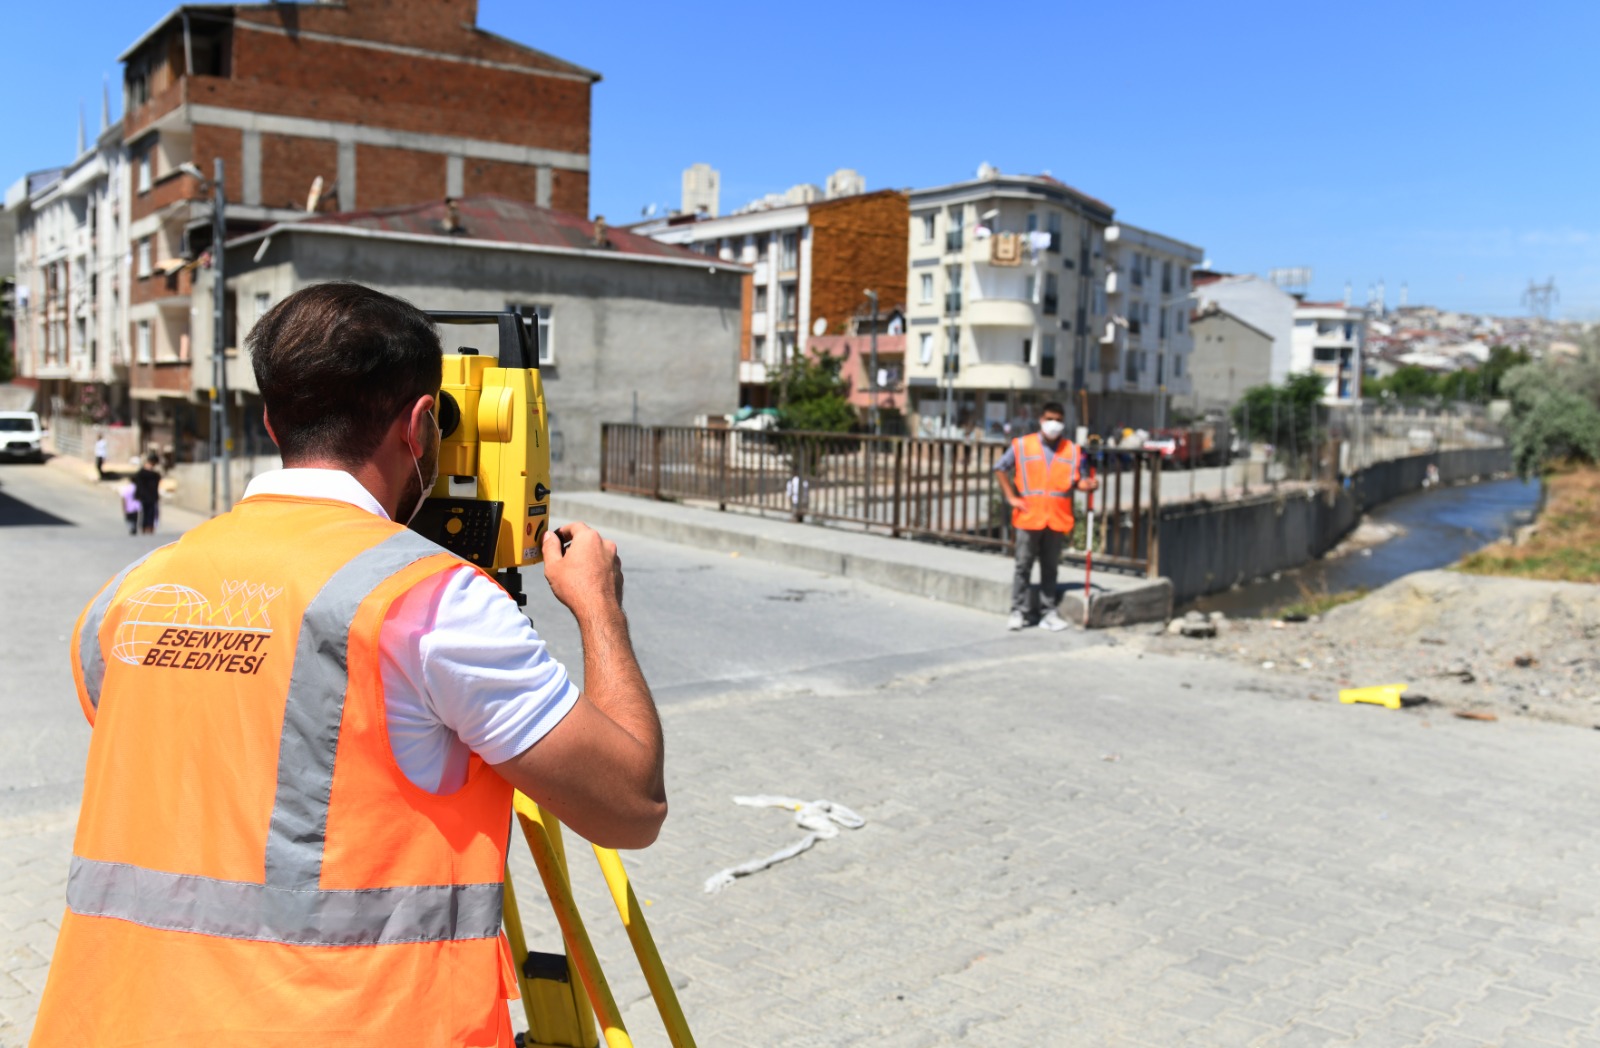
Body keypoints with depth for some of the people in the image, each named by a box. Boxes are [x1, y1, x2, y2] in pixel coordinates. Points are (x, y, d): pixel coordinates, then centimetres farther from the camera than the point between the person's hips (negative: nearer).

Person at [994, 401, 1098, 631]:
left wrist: (1089, 484, -13)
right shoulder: (1022, 445, 2)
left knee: (1050, 567, 9)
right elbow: (1000, 468, 7)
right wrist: (1011, 497, 0)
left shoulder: (1072, 451, 7)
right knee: (1023, 566, 3)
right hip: (1029, 517, -1)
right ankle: (1018, 611, 10)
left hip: (1057, 519, 2)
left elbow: (1077, 480, 10)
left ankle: (1049, 611, 17)